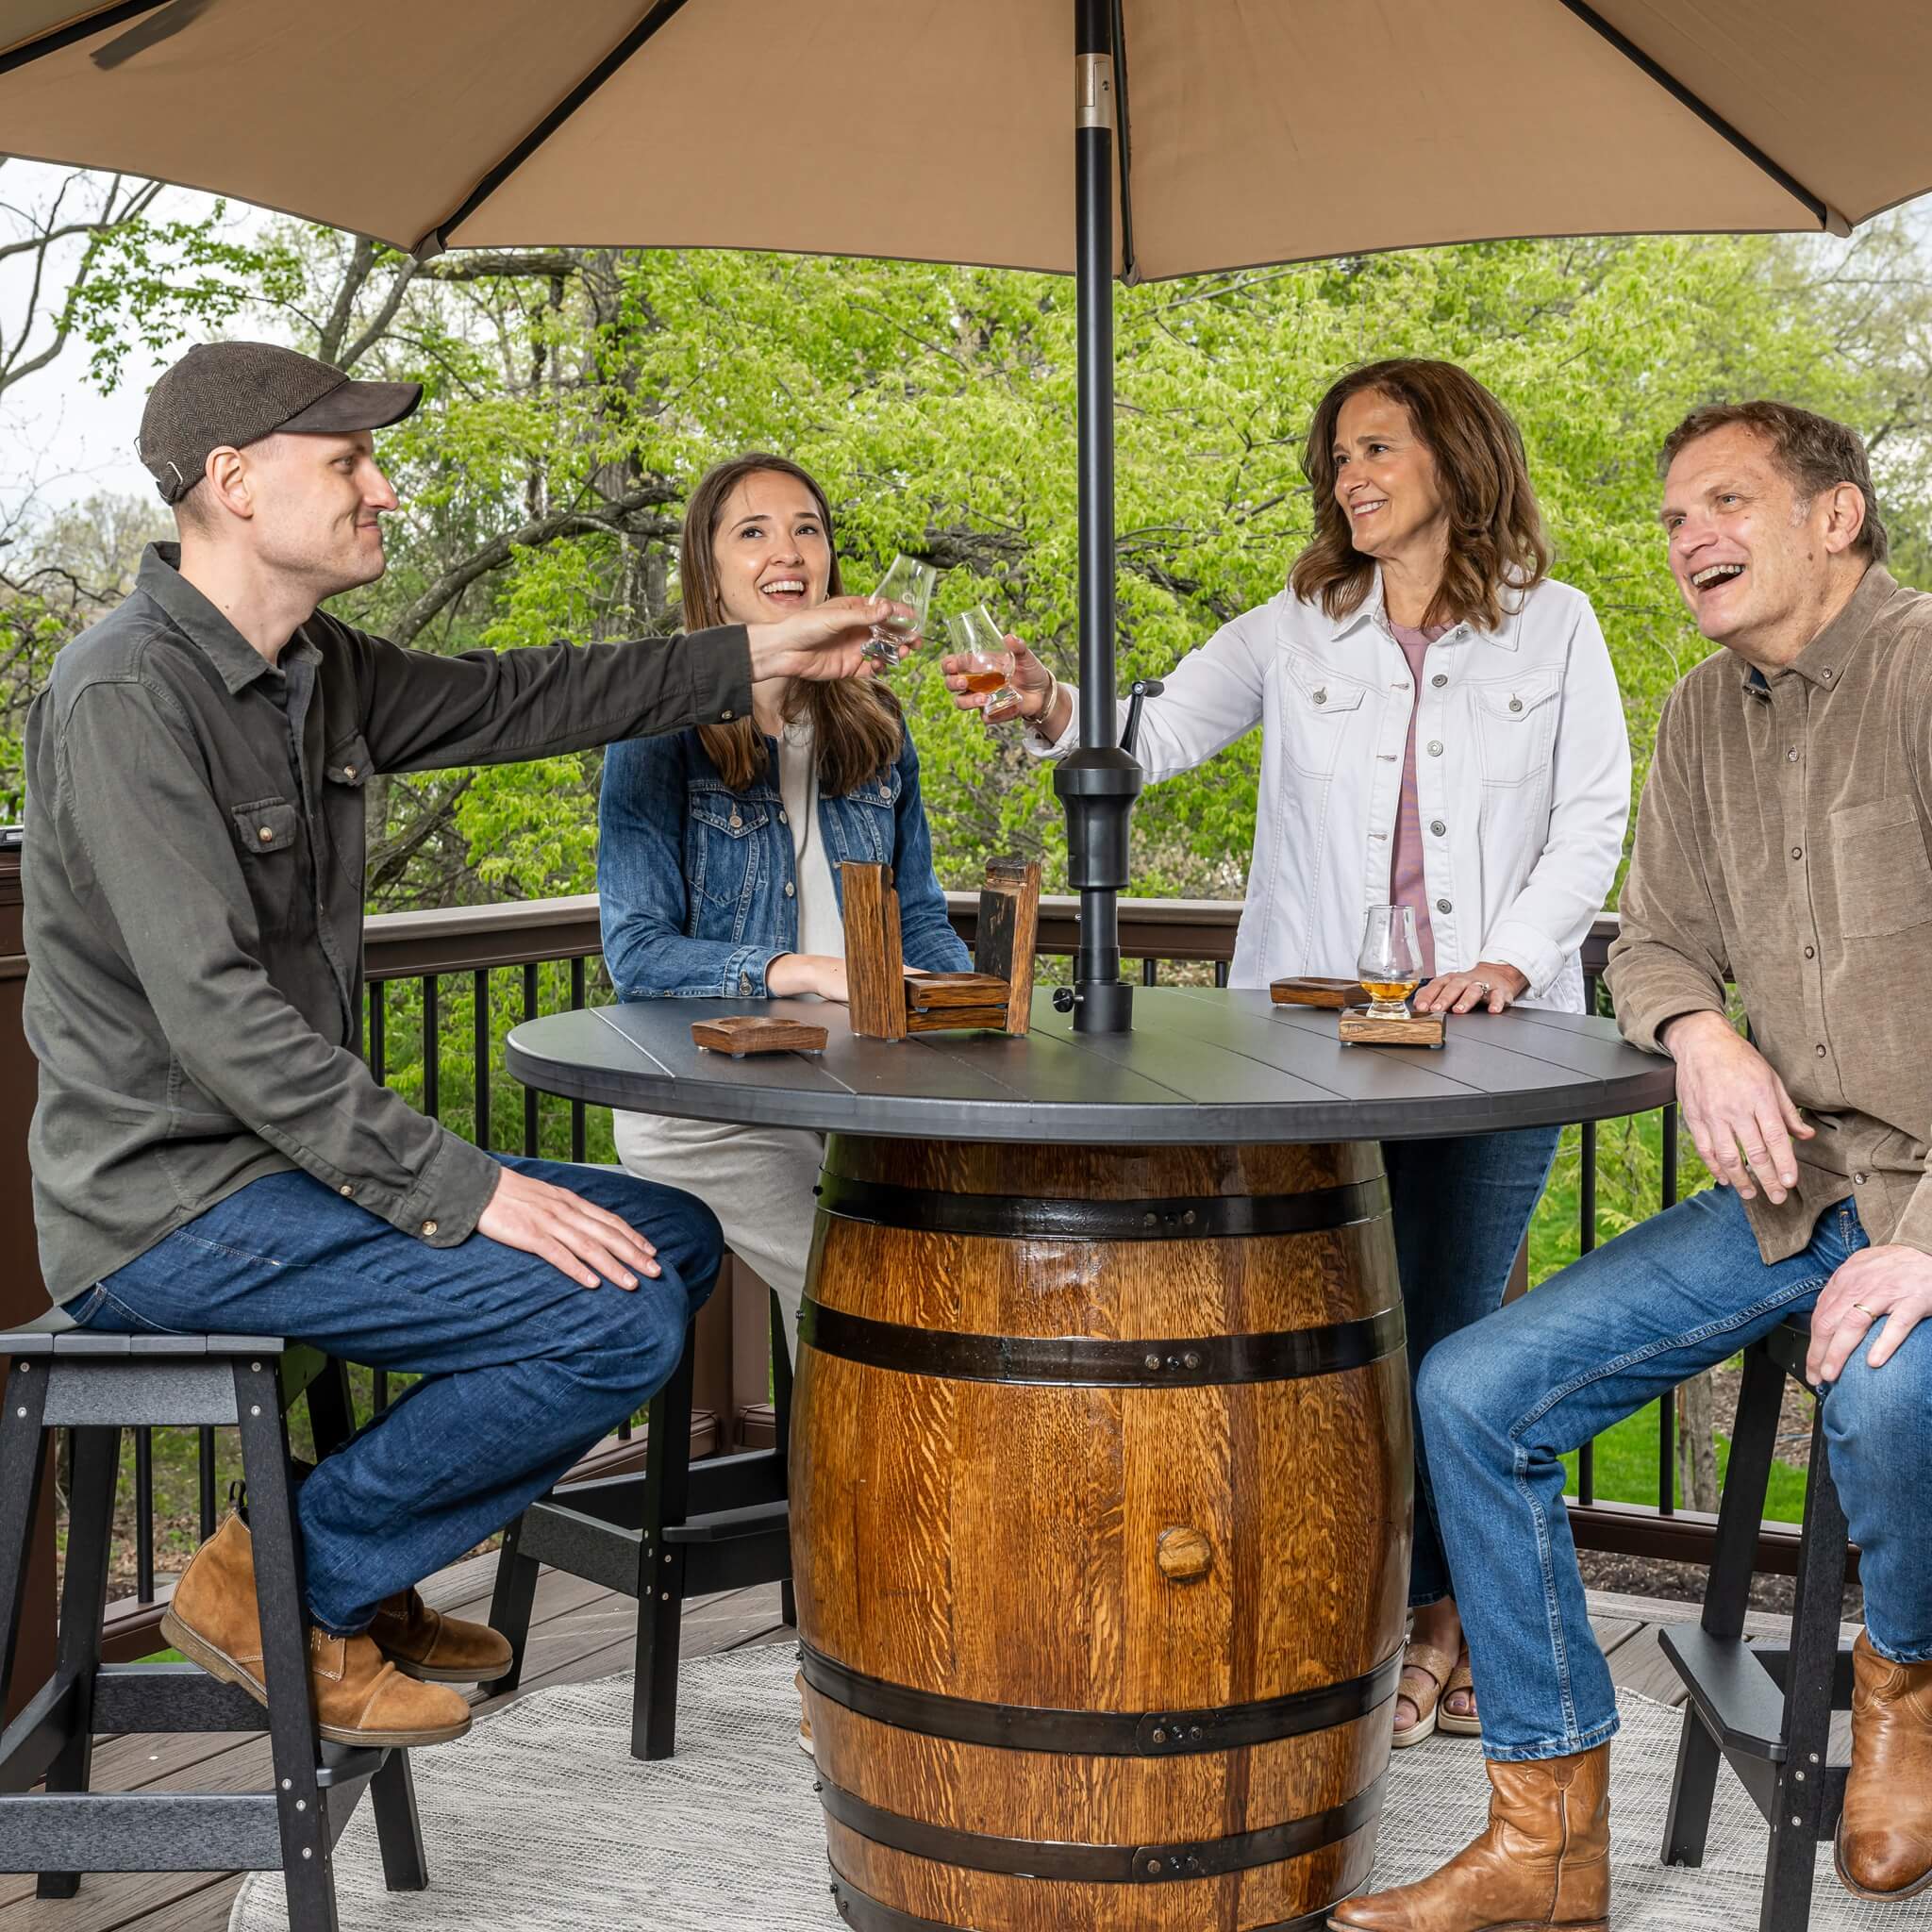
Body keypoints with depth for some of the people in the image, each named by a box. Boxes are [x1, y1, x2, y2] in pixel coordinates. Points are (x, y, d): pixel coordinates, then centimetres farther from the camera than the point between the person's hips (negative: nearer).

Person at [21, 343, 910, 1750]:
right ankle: (278, 1583, -3)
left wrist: (750, 657, 20)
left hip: (293, 1156, 10)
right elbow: (216, 1018, -25)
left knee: (676, 1239, 10)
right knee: (616, 1317, -20)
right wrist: (461, 1189, -27)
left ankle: (366, 1579, 14)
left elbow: (512, 700, 24)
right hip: (167, 1208, -10)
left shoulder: (316, 670, 9)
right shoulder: (127, 697, -18)